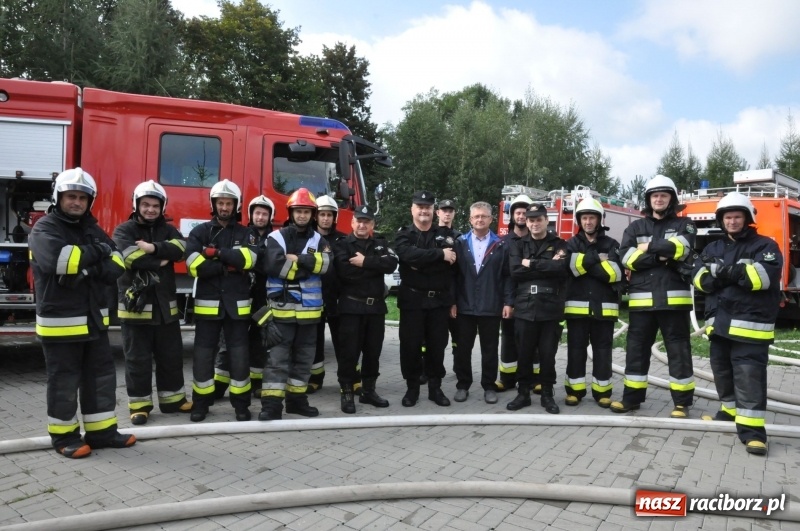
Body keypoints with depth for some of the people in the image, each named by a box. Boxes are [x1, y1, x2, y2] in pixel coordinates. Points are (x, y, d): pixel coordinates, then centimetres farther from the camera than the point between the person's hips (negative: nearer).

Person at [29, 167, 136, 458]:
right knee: (64, 381, 4)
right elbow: (58, 259, -29)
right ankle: (63, 436, 18)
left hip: (94, 319, 7)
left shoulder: (92, 229, 13)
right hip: (60, 321, -7)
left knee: (101, 375, 11)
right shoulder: (45, 228, -8)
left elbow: (116, 264, 2)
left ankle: (101, 431, 22)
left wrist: (88, 270, -16)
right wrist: (95, 253, -15)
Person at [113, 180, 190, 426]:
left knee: (171, 355, 12)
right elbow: (131, 257, -21)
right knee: (138, 358, 4)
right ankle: (139, 404, 16)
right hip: (135, 305, -4)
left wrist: (154, 248, -21)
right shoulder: (124, 230, -2)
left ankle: (172, 399, 25)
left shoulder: (168, 230, 11)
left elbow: (180, 248, -10)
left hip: (165, 305, 4)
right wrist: (161, 261, -11)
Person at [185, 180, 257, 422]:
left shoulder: (245, 234, 7)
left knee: (239, 354, 4)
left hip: (237, 304, 0)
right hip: (208, 303, 0)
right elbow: (195, 265, -12)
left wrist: (216, 252, -17)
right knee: (203, 353, 5)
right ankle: (201, 401, 19)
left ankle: (241, 402, 16)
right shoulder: (199, 232, 5)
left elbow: (248, 259, -14)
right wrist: (230, 264, -12)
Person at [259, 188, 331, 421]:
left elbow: (325, 264, -10)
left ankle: (296, 399, 25)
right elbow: (275, 266, -18)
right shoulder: (276, 237, -1)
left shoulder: (320, 240, 10)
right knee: (277, 358, -4)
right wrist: (307, 267, -11)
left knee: (304, 358, 13)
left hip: (309, 309, 4)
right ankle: (271, 405, -2)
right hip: (282, 308, -4)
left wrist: (298, 259, -17)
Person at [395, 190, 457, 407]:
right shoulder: (403, 235, 2)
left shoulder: (445, 234, 7)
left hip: (439, 300, 2)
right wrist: (440, 254, -19)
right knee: (410, 345, 4)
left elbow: (453, 266, -2)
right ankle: (412, 387, 19)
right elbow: (410, 255, -22)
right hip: (412, 300, -1)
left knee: (437, 345, 9)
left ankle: (435, 387, 22)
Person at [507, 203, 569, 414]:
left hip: (551, 308, -1)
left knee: (548, 354, 5)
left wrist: (532, 264, -8)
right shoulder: (518, 245, 12)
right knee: (524, 354, 5)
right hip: (524, 307, 1)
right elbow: (515, 271, -5)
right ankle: (523, 393, 18)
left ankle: (547, 395, 18)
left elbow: (561, 268, -11)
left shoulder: (559, 244, 8)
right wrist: (547, 267, -8)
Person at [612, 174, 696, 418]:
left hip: (673, 298, -2)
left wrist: (648, 247, -6)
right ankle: (632, 397, 18)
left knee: (678, 350, 4)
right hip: (641, 299, 2)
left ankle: (682, 402, 15)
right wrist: (663, 254, -11)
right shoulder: (635, 227, 12)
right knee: (636, 349, 8)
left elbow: (679, 248, -14)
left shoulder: (684, 224, 8)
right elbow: (627, 257, -4)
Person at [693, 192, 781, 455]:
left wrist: (728, 271, -19)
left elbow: (765, 275, -18)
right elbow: (699, 277, 4)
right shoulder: (713, 249, 16)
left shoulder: (764, 245, 0)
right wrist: (714, 275, -18)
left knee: (749, 376, -9)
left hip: (750, 323, -6)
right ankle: (730, 411, 31)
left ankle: (752, 428, -8)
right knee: (722, 371, 15)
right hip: (719, 321, 6)